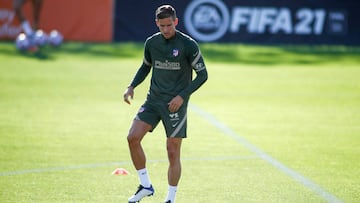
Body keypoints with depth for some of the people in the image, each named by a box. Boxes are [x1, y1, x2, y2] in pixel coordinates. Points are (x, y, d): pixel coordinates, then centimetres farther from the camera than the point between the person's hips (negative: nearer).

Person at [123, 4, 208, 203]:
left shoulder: (188, 45, -10)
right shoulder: (151, 42, 4)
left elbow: (202, 74, -6)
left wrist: (182, 96, -16)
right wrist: (132, 86, 5)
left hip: (175, 104, -4)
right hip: (153, 100, 4)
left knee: (173, 152, -3)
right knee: (133, 137, -11)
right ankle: (145, 185, 4)